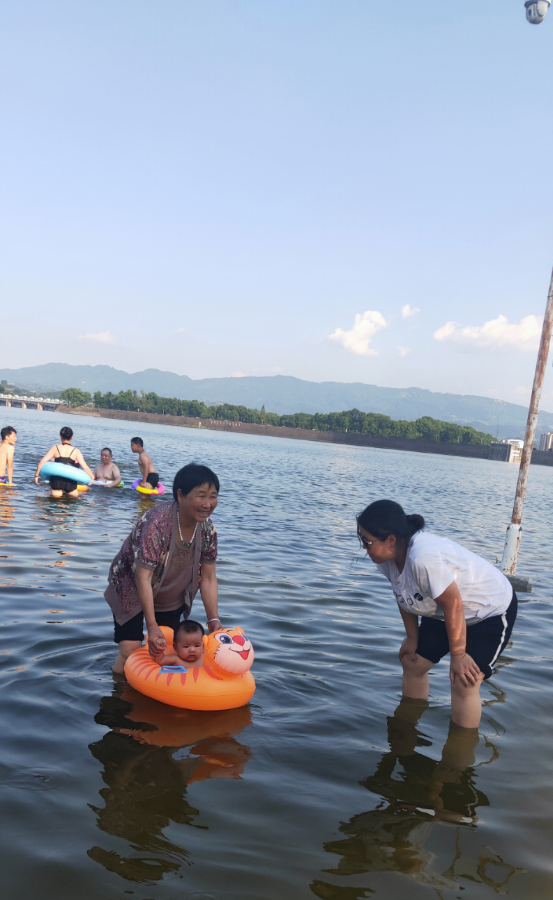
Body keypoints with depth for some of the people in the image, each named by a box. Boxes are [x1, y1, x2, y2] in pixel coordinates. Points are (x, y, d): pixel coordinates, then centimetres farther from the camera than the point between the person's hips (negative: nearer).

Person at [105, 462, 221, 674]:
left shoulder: (207, 529, -15)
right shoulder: (156, 522, -34)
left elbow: (208, 578, -8)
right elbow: (143, 578, -34)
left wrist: (213, 618, -17)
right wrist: (152, 626, -37)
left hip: (170, 601, 5)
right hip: (132, 593, -5)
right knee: (130, 652, -11)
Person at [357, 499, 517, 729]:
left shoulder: (424, 557, -41)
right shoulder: (387, 557, -15)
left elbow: (453, 605, -33)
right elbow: (404, 597, 0)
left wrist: (457, 654, -22)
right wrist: (412, 638, 5)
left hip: (492, 610, -8)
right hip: (445, 612, 8)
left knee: (464, 683, -17)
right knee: (412, 663, 12)